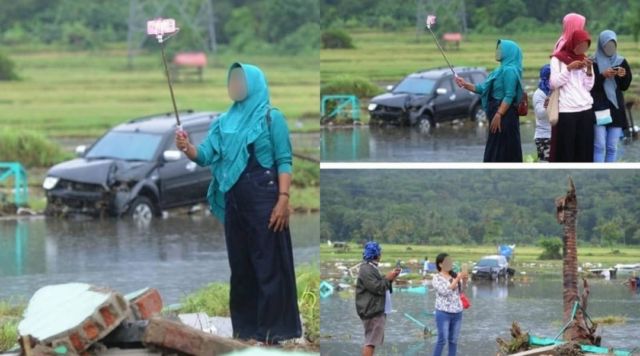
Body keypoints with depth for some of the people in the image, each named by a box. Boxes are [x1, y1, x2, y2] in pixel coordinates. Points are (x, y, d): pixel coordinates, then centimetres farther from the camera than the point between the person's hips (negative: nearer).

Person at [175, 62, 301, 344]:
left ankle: (271, 328, -2)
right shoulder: (225, 121, 12)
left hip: (264, 199, -6)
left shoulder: (272, 118, -2)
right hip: (234, 201, 6)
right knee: (240, 264, 9)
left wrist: (283, 199, -17)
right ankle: (245, 325, 16)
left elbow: (284, 161, -7)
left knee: (268, 264, -4)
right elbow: (206, 155, 5)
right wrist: (187, 148, -17)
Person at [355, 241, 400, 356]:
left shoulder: (372, 268, 19)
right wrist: (387, 278, -9)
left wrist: (389, 279, 11)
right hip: (372, 310, -11)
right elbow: (376, 287, -21)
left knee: (373, 340, 15)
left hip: (377, 309, 11)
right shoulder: (366, 269, -15)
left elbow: (380, 285, 26)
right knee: (371, 341, -12)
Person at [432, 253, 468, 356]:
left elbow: (461, 290, 11)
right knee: (442, 340, -6)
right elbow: (445, 291, -19)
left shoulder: (454, 276, 6)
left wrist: (464, 281, -7)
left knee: (453, 340, 9)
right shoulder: (437, 278, -6)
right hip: (443, 313, -5)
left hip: (457, 313, 5)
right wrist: (457, 279, -20)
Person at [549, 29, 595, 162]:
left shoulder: (585, 61, 15)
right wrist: (569, 68, -13)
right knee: (566, 148, -6)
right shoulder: (557, 59, 3)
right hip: (566, 110, -4)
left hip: (586, 109, 4)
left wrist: (589, 70, -7)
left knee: (584, 148, 1)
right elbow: (554, 83, -6)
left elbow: (588, 87, 8)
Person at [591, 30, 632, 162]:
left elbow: (625, 86, 9)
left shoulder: (621, 62, 9)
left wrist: (623, 76, -11)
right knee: (599, 146, -11)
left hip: (616, 107, 4)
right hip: (598, 107, -4)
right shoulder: (593, 63, -1)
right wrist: (603, 75, -20)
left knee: (612, 147, 3)